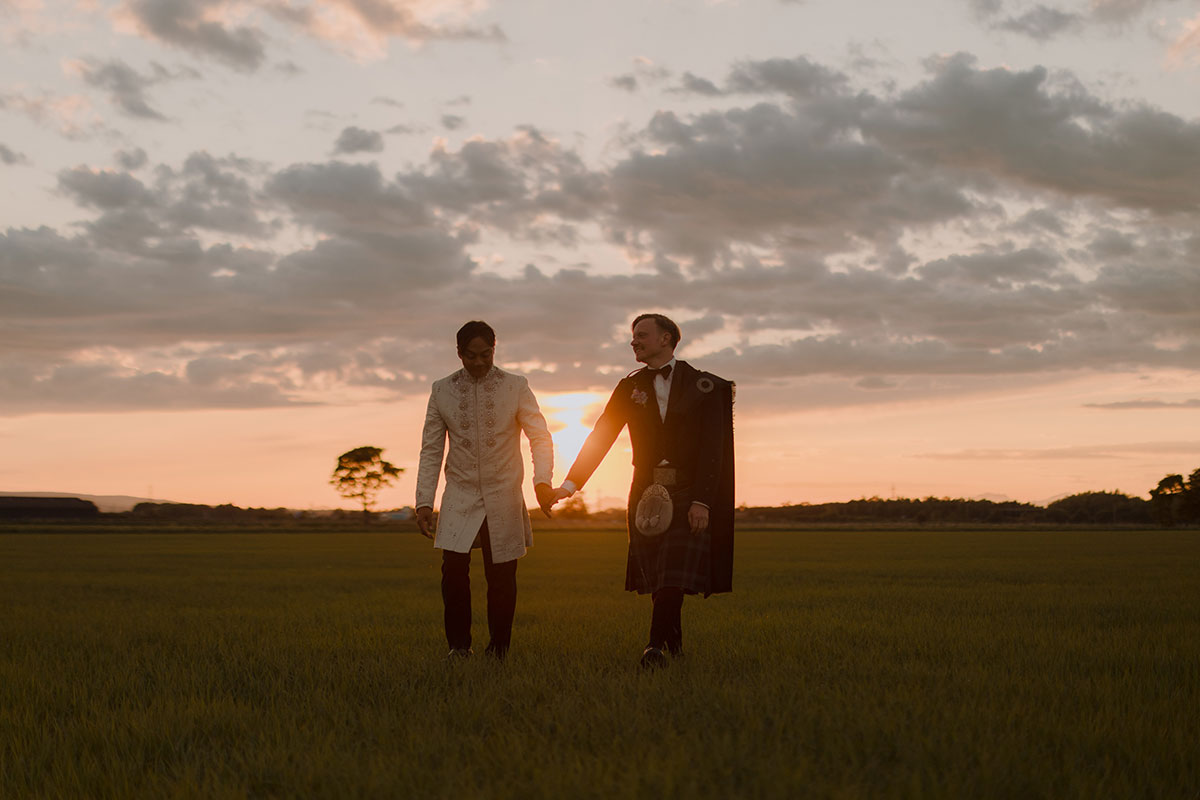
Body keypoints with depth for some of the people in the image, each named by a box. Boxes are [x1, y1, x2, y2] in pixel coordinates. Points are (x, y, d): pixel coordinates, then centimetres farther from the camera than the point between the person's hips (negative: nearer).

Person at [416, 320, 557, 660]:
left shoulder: (515, 387, 1)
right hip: (460, 498, 1)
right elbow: (431, 450, 8)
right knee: (454, 569, -13)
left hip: (503, 498, 0)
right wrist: (424, 501, 1)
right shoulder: (442, 390, 5)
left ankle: (498, 651, 16)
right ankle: (459, 645, 4)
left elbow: (540, 437, -2)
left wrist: (542, 480, -20)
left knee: (501, 577, 0)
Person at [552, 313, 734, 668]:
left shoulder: (704, 386, 2)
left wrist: (701, 501, -14)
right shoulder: (630, 387, 11)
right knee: (656, 577, 2)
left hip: (688, 495, -3)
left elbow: (712, 448, -4)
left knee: (675, 573, -14)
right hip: (646, 493, 3)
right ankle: (675, 645, 14)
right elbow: (600, 437, 7)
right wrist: (569, 485, -4)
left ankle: (657, 645, -17)